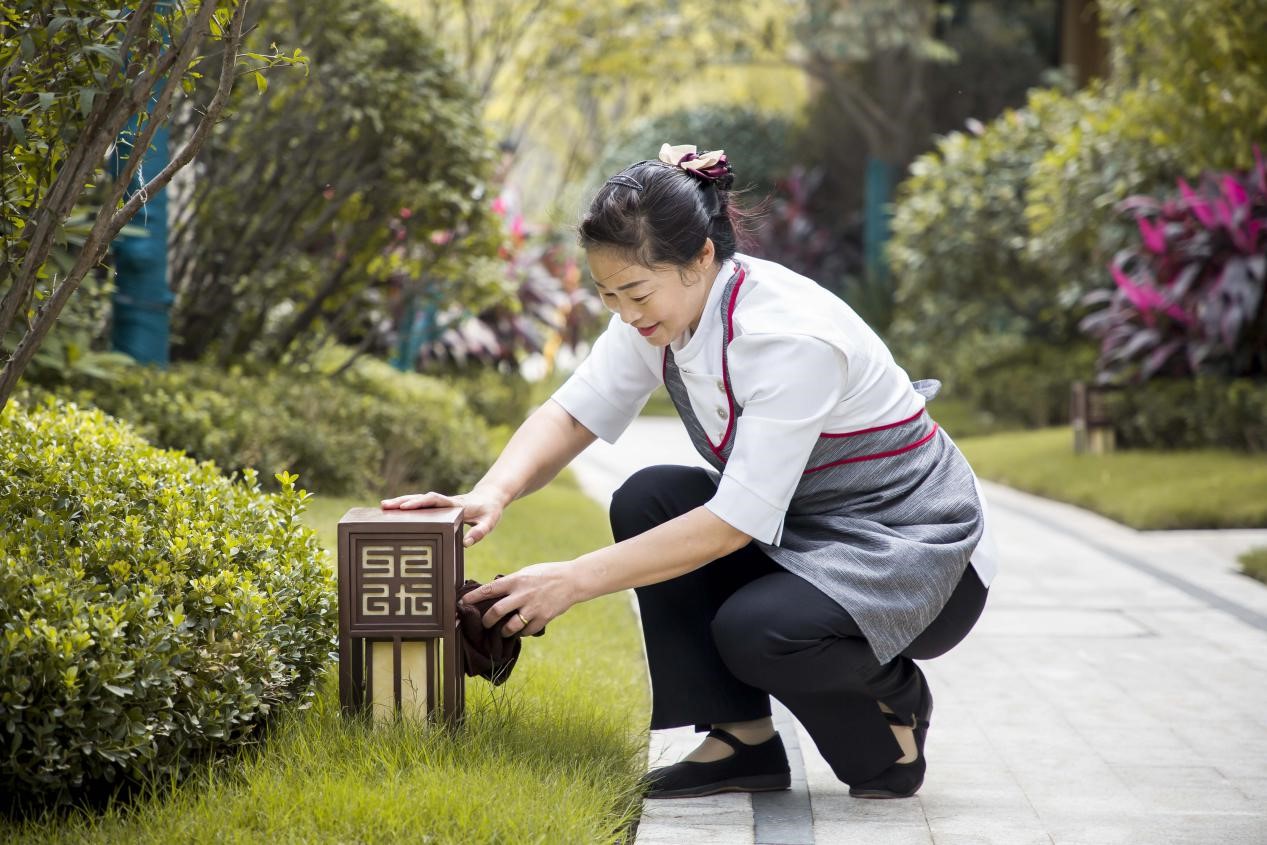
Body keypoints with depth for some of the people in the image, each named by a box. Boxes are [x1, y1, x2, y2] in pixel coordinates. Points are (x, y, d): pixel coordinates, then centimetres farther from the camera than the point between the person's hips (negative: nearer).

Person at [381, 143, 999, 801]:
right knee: (647, 501, -14)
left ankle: (891, 704, -1)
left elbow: (734, 523, -31)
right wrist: (491, 496, -26)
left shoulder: (792, 338, -31)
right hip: (801, 522, 8)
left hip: (912, 550, -8)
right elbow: (573, 412, -5)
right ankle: (742, 740, -6)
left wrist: (573, 581, -30)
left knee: (755, 630, -34)